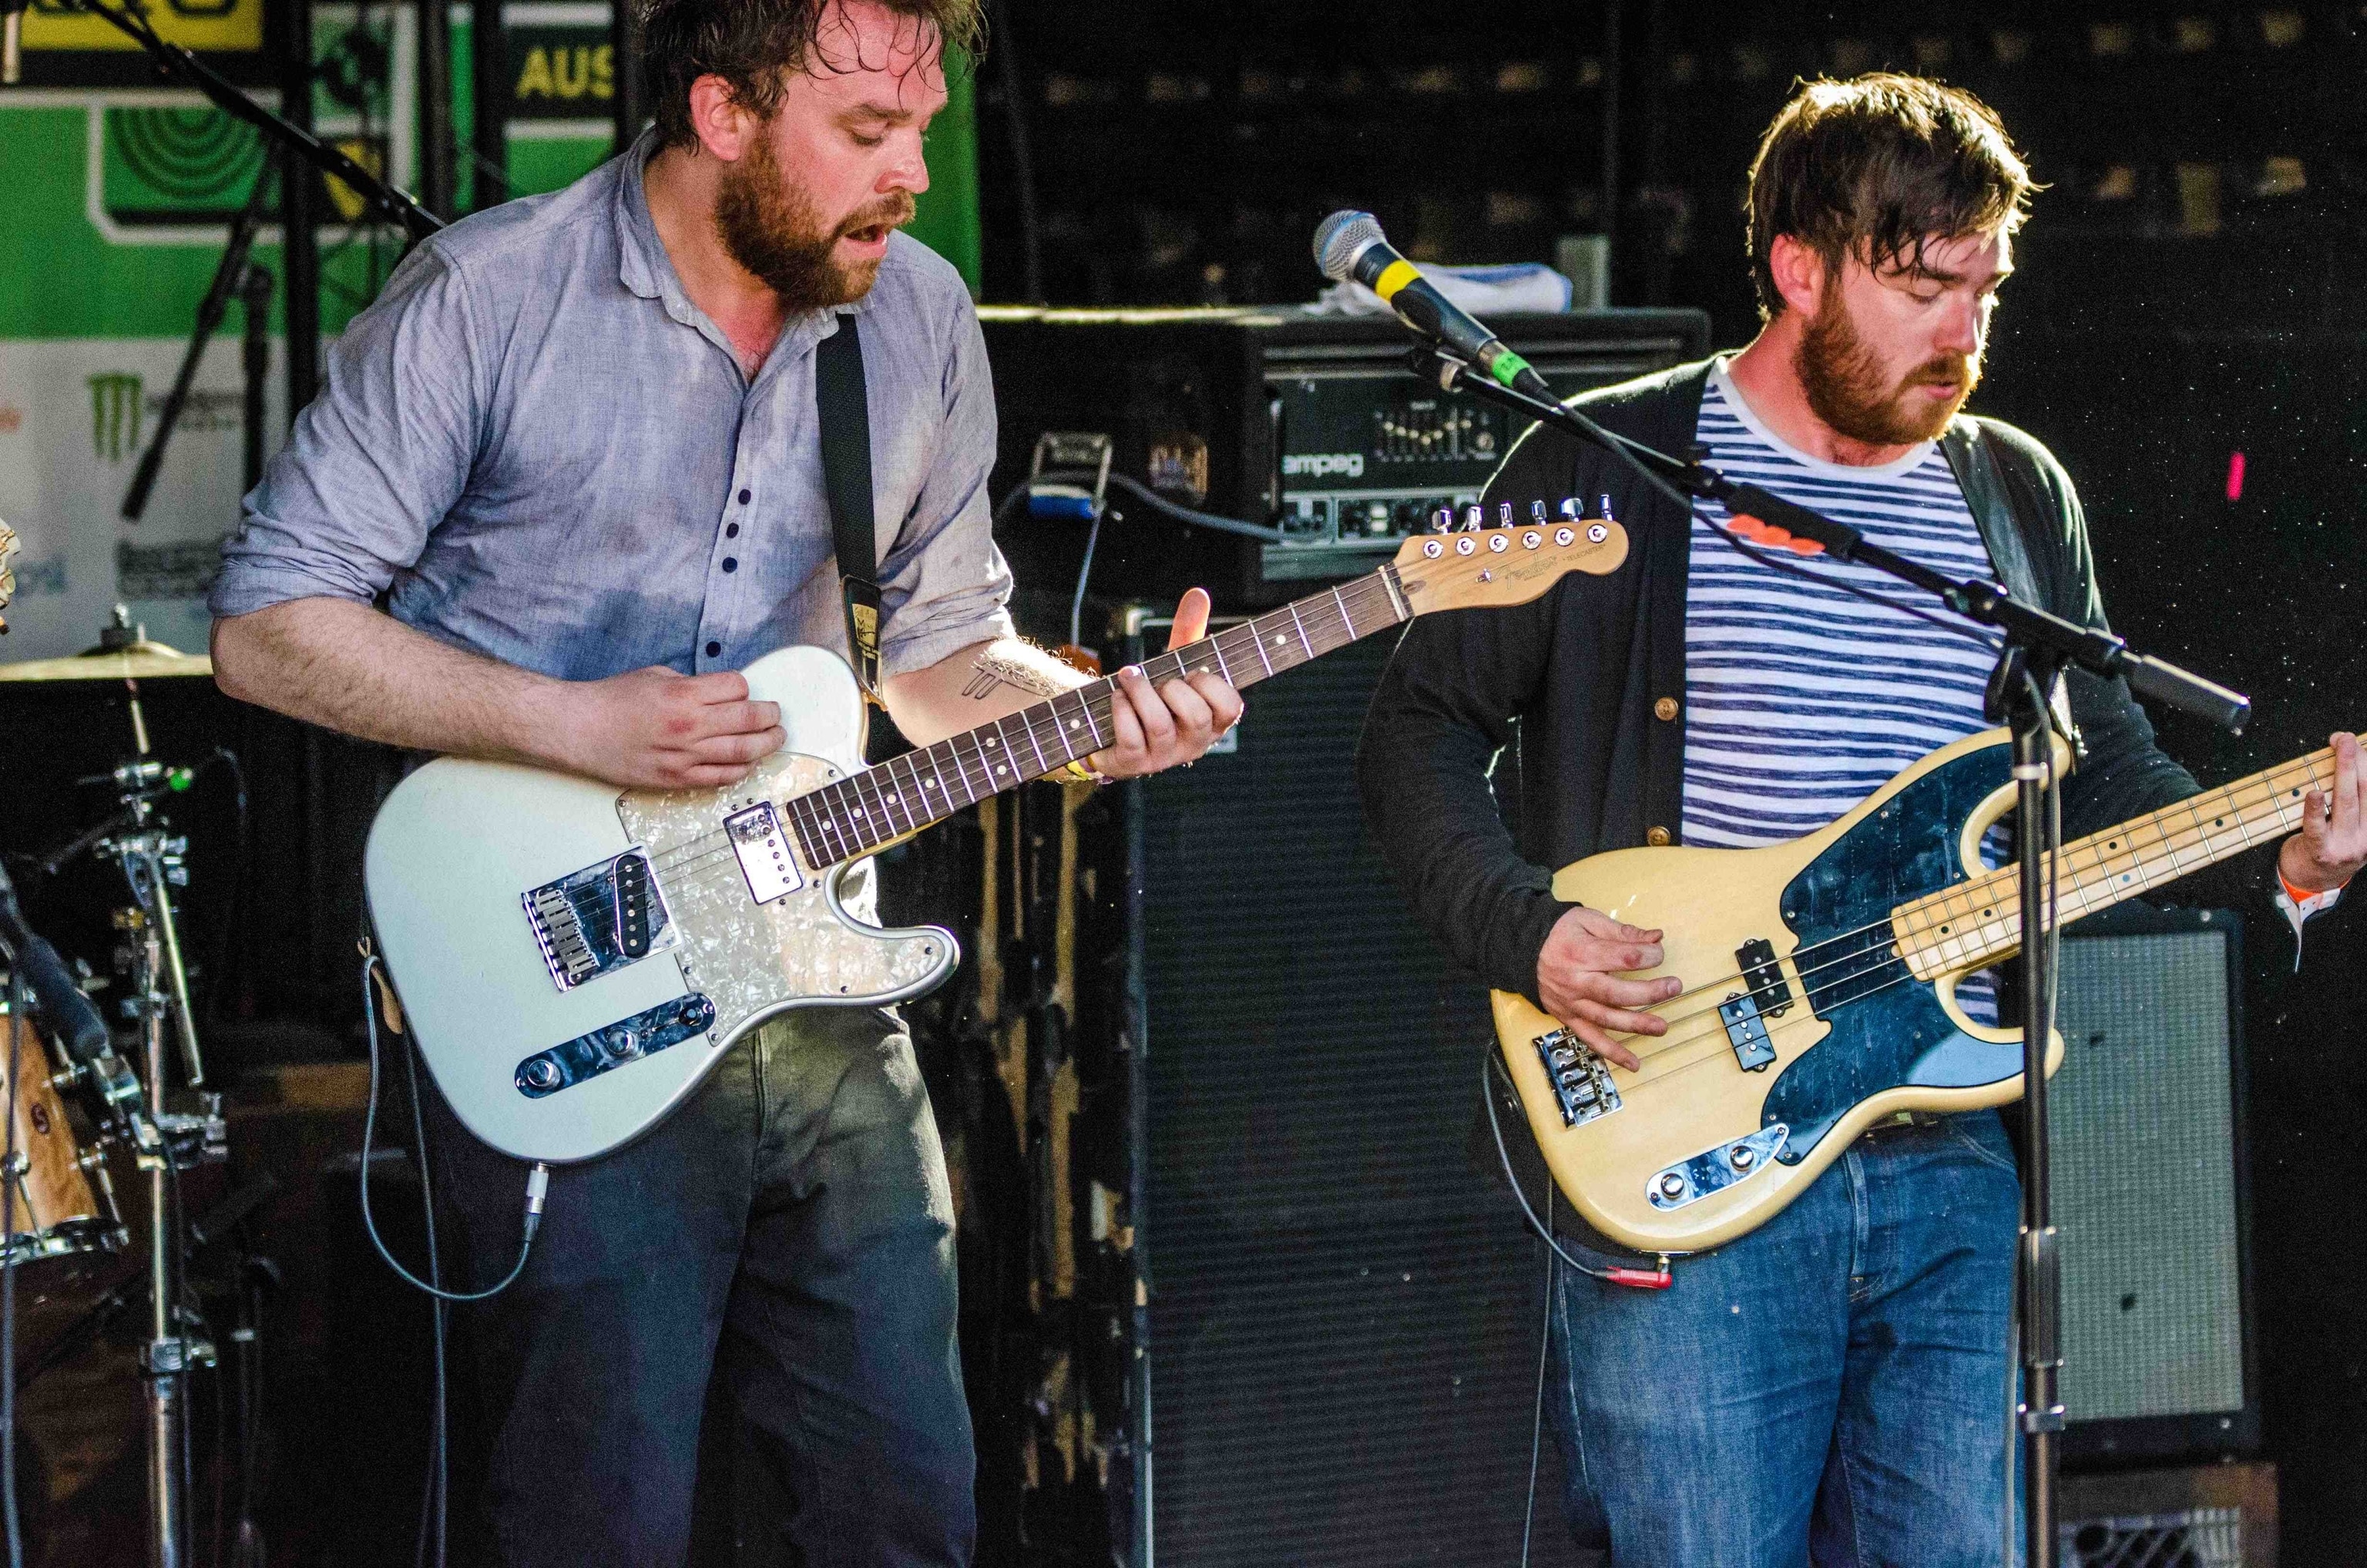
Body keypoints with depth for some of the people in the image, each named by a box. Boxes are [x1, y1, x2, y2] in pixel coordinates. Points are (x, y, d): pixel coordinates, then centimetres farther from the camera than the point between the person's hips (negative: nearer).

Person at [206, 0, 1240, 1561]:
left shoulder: (921, 322, 7)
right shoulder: (487, 300, -11)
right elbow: (268, 625, -9)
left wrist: (1095, 713, -4)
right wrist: (574, 724, -18)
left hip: (820, 997, 5)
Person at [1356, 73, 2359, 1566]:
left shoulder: (2019, 497, 14)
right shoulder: (1604, 473, 0)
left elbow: (2109, 776, 17)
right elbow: (1421, 730, 3)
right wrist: (1530, 936, -12)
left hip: (1948, 1163, 5)